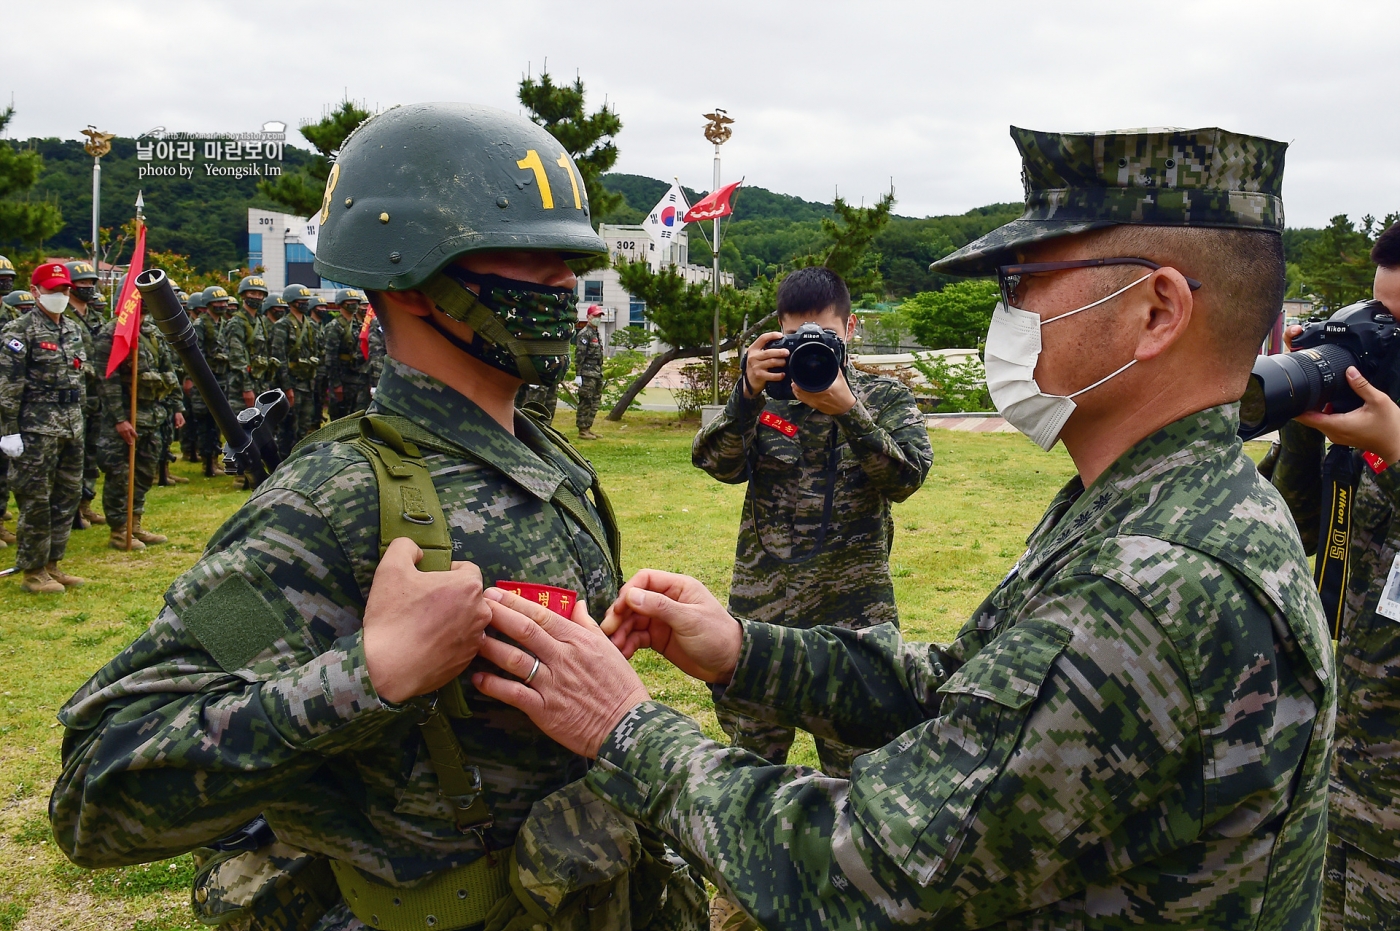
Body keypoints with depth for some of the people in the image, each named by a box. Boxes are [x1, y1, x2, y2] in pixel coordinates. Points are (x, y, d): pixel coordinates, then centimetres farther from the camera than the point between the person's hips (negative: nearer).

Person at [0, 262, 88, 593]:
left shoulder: (74, 329, 13)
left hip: (71, 428, 7)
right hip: (37, 429, -7)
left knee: (68, 497, 12)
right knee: (36, 501, -1)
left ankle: (52, 564, 24)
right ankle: (32, 572, 9)